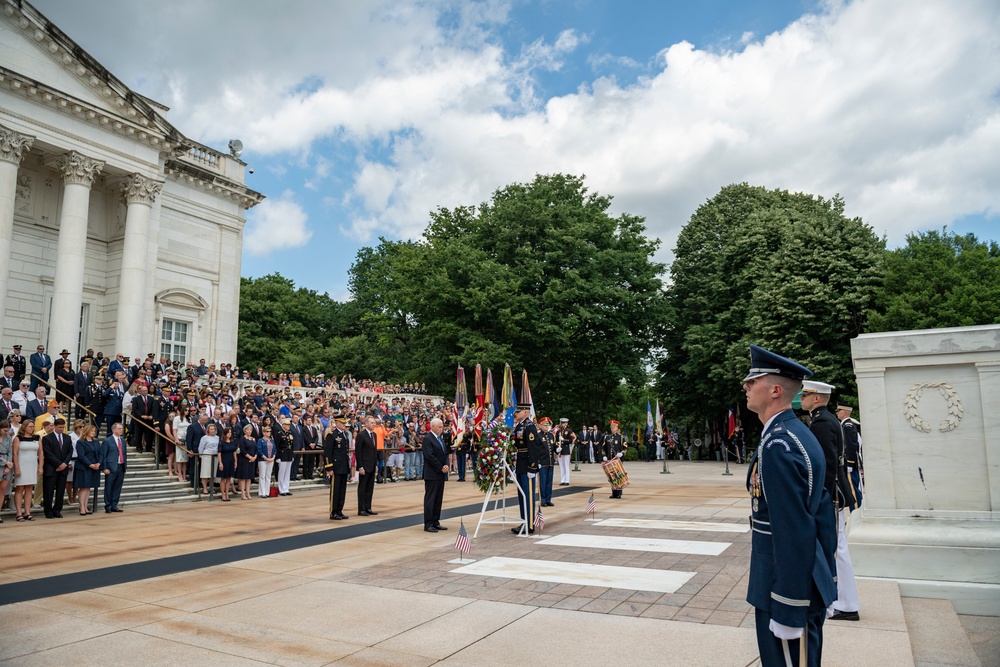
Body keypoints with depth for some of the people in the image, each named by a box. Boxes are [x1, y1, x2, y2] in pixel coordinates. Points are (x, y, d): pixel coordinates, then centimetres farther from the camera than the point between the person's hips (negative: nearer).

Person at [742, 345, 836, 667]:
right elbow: (822, 510, 13)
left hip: (786, 589, -10)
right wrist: (825, 577, 19)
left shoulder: (777, 444, -23)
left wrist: (787, 611, -20)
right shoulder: (801, 434, 7)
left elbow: (793, 534, -25)